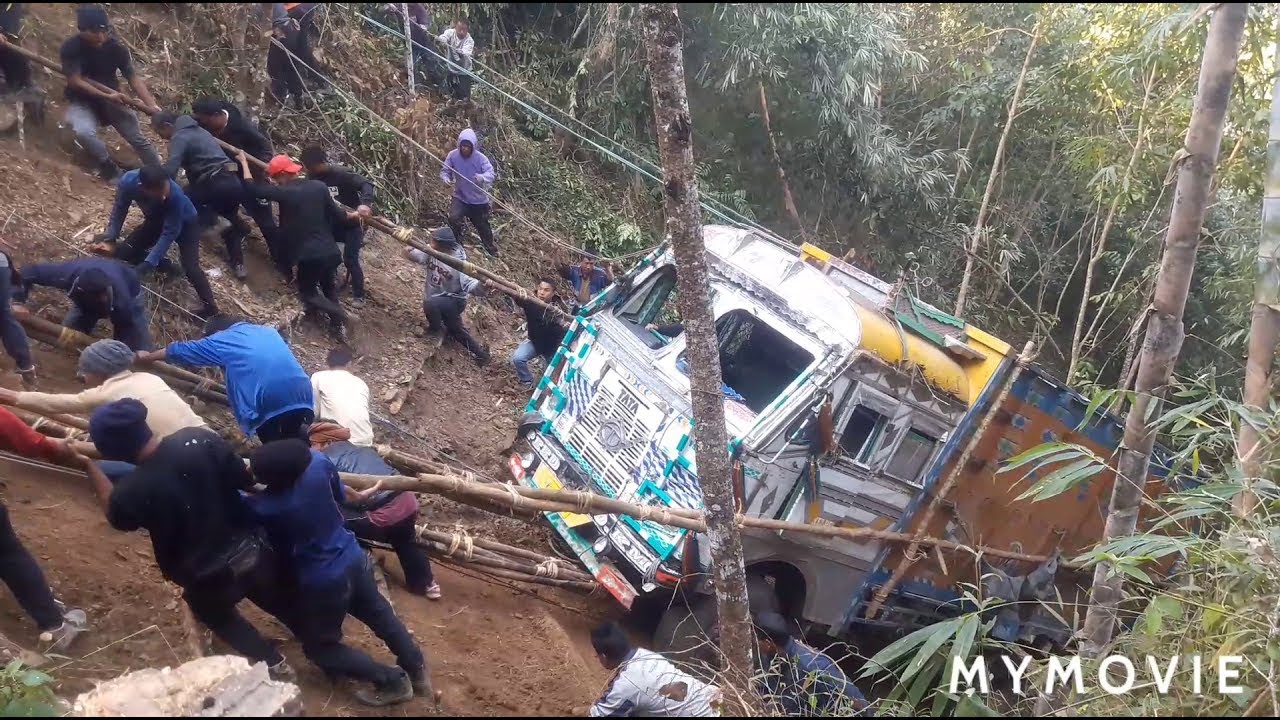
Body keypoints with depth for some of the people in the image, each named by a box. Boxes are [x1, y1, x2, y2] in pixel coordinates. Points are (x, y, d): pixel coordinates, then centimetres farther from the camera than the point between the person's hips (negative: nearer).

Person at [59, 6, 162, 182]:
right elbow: (75, 81, -20)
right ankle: (112, 171, -13)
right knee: (84, 132, -32)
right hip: (82, 102, -3)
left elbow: (133, 78, -13)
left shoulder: (115, 48, -10)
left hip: (111, 100, 3)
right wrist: (108, 95, -28)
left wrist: (151, 105, -27)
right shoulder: (71, 47, -17)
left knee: (139, 139, -6)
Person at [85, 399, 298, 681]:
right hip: (252, 551, 2)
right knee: (285, 606, 28)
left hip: (207, 578, -2)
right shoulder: (199, 439, -20)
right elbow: (246, 479, -8)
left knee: (217, 615, 32)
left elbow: (116, 513, 3)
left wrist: (88, 463, 10)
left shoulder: (133, 491, -23)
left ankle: (273, 664, 38)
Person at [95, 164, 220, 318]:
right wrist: (109, 238, -22)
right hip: (156, 221, 5)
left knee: (190, 266, -22)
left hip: (185, 224, -5)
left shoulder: (176, 196, -42)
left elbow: (169, 233, -34)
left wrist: (147, 264, -38)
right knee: (124, 252, -5)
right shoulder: (128, 181, -32)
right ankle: (163, 266, 16)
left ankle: (210, 307, -12)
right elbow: (119, 210, -13)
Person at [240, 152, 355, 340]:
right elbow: (336, 215, 8)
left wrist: (244, 162, 13)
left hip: (309, 255, -5)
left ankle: (339, 315, -4)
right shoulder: (319, 186, 2)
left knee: (307, 292, 12)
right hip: (330, 251, 6)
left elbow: (253, 187, -1)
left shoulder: (285, 192, -11)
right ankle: (338, 325, 24)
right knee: (330, 290, 22)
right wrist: (355, 215, 28)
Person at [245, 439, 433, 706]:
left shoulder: (263, 507, -31)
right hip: (354, 558, 6)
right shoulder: (316, 462, -19)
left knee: (320, 647, 17)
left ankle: (393, 681, 17)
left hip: (323, 582, -6)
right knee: (379, 614, 28)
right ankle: (417, 670, 40)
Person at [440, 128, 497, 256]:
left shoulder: (480, 157, -18)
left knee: (483, 226, 13)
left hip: (478, 199, -1)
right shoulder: (453, 155, -12)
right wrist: (446, 178, -28)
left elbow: (490, 173, -27)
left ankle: (491, 249, 40)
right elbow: (444, 171, -3)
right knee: (453, 218, -24)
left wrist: (482, 177, -51)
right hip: (460, 197, 1)